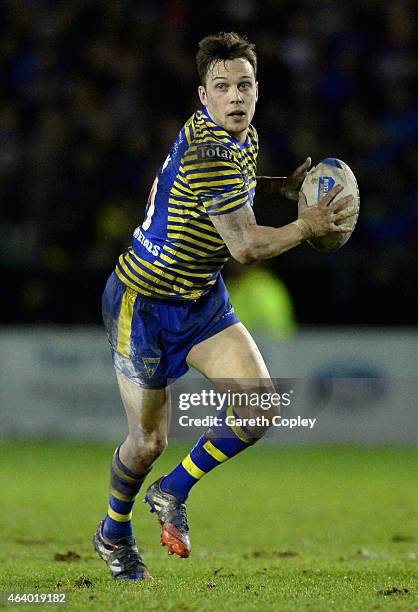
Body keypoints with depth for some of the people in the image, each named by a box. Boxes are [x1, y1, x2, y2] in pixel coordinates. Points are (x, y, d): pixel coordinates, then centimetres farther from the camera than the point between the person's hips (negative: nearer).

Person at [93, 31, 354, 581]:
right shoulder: (210, 150, -28)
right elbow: (246, 247, -27)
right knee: (150, 439, 2)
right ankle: (114, 534, 31)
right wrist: (308, 226, -16)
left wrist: (283, 185, 12)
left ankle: (173, 492, 10)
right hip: (144, 303, -7)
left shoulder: (241, 139, 1)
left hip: (202, 298, 8)